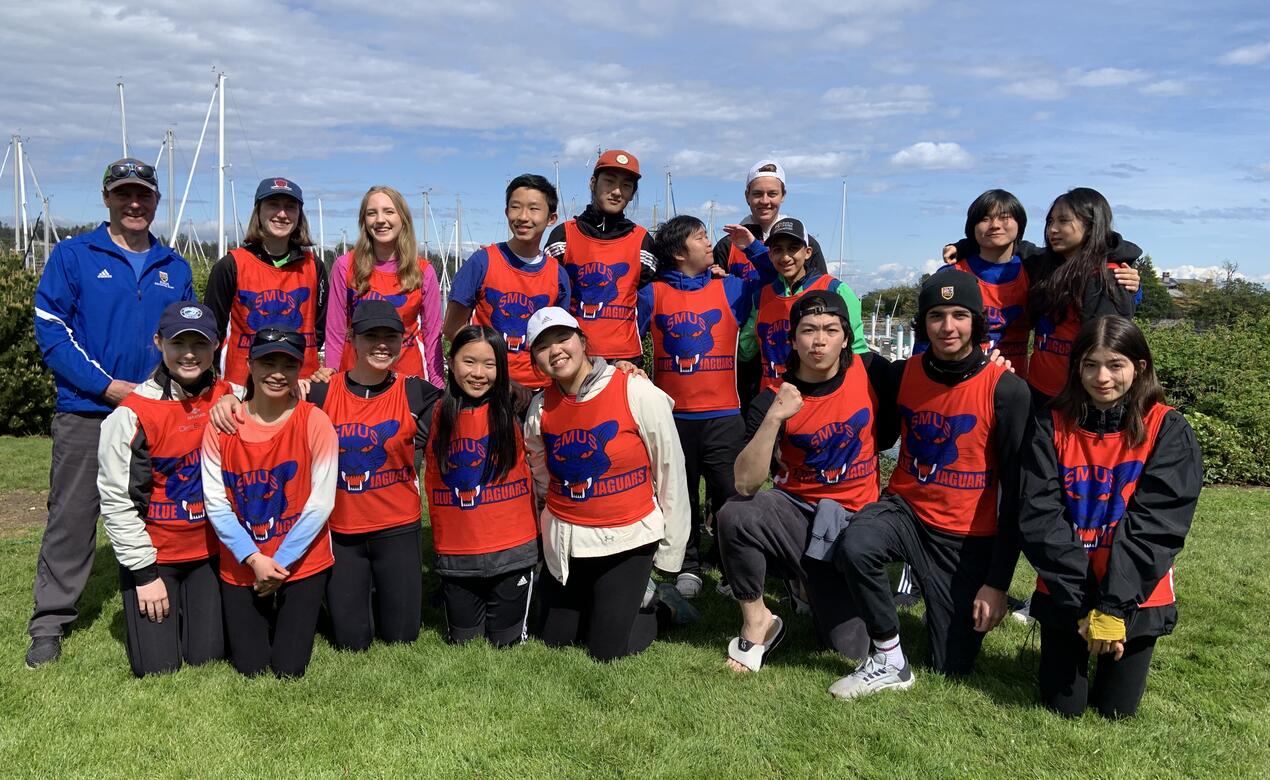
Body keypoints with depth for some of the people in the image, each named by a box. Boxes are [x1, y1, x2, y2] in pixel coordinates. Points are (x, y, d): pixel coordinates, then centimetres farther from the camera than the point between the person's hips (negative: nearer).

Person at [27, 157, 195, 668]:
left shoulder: (174, 268, 11)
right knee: (72, 518, 1)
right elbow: (50, 329, -5)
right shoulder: (73, 256, 1)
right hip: (85, 414, -3)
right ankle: (50, 623, 13)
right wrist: (107, 385, -13)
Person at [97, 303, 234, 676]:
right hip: (151, 554, -3)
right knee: (158, 668, 0)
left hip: (208, 550, 3)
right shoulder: (132, 414, -16)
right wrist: (144, 573, -10)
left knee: (206, 657, 5)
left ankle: (189, 606, 35)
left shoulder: (228, 398, -4)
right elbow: (116, 501, -12)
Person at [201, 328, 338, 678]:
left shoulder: (314, 422, -13)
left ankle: (297, 614, 31)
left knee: (289, 669, 0)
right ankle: (256, 619, 37)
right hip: (240, 565, 2)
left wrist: (281, 561, -13)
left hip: (303, 561, -2)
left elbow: (321, 503, -12)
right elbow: (215, 503, -6)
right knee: (250, 668, 6)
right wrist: (253, 559, -14)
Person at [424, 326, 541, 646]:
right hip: (455, 554, 1)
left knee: (506, 642, 10)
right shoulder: (440, 414, -1)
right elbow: (432, 479, 8)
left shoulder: (512, 410, -5)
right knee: (463, 641, 14)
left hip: (511, 551, -1)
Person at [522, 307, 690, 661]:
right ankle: (595, 600, 44)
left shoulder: (638, 393, -16)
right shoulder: (541, 407, -4)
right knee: (554, 641, 15)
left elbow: (670, 471, -10)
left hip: (627, 539, -4)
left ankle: (644, 600, 30)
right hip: (565, 541, 5)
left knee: (608, 652, 1)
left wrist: (669, 554, -6)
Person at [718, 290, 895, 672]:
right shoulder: (773, 399, -12)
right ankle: (757, 622, -9)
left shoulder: (872, 371, -7)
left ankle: (813, 586, 26)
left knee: (850, 648, -7)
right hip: (795, 510, 0)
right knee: (735, 515, -34)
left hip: (853, 520, 1)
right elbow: (745, 485, -22)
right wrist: (774, 418, -33)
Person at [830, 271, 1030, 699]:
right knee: (853, 546, -33)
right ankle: (890, 663, -11)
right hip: (907, 508, 2)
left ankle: (951, 605, 37)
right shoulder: (903, 374, -3)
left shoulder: (1007, 390, -14)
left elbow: (1015, 491, -11)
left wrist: (998, 582, -11)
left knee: (952, 667, 3)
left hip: (968, 538, -2)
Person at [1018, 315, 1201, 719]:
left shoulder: (1168, 430, -9)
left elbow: (1156, 524, -15)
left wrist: (1112, 608, -20)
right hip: (1065, 594, 1)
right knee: (1064, 705, 7)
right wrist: (1082, 606, -17)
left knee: (1117, 708, 10)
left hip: (1135, 598, 0)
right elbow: (1040, 517, -11)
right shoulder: (1052, 425, -6)